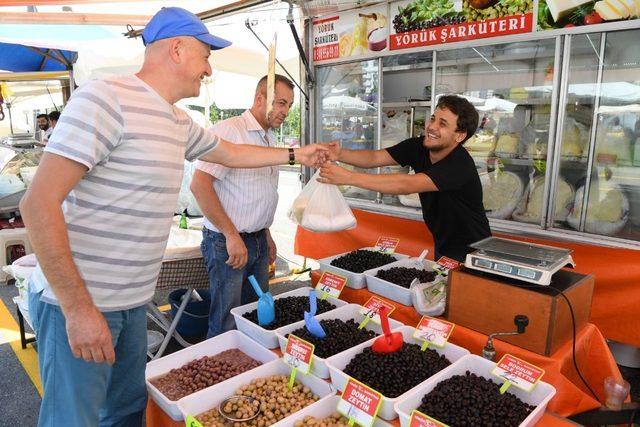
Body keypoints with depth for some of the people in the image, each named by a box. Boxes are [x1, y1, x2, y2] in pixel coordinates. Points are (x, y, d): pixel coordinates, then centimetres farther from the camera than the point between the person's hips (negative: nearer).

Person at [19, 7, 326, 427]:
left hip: (133, 301, 8)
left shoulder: (180, 123, 10)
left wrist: (295, 154, 29)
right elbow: (39, 204, -21)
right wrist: (79, 309, -22)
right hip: (77, 301, -8)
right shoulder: (106, 98, -17)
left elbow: (232, 154, 27)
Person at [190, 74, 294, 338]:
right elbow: (199, 184, -22)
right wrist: (232, 235, -21)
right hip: (226, 242, -8)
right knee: (226, 327, 2)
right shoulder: (229, 130, -15)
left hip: (258, 241, 8)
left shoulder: (269, 138, 14)